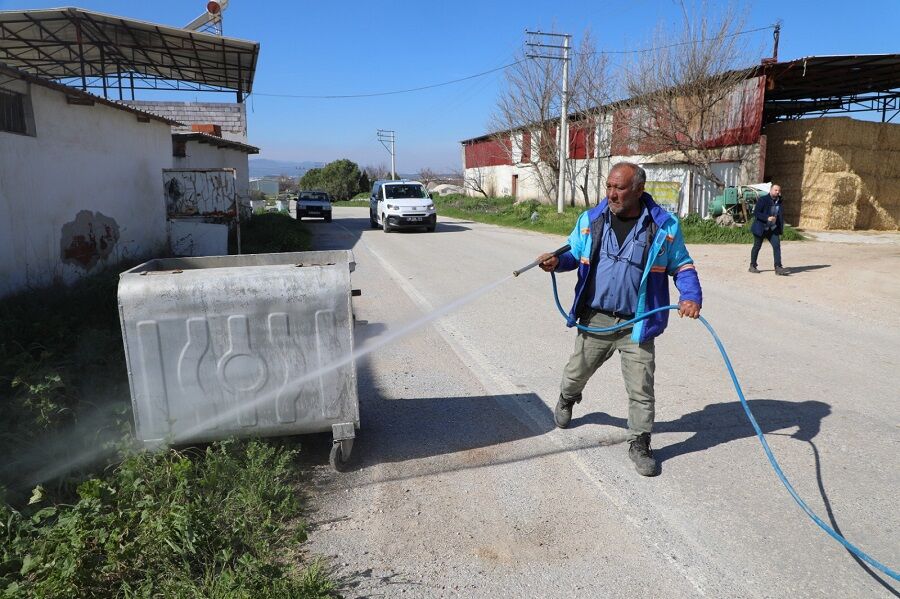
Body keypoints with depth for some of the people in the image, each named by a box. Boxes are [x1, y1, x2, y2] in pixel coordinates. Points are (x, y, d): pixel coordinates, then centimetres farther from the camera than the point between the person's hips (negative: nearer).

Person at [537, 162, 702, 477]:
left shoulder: (664, 226, -4)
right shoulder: (590, 220, 0)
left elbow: (681, 265, 5)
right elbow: (573, 253, 9)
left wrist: (692, 296, -12)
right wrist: (556, 261, -14)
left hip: (637, 326, -2)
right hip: (595, 320, 2)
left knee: (641, 390, 3)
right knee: (576, 373, 19)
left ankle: (639, 444, 23)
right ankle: (567, 399, 53)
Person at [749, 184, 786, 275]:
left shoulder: (779, 201, 7)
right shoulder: (763, 200, -12)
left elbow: (780, 215, 19)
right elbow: (756, 213, -17)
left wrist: (780, 228, 13)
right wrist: (767, 218, -29)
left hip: (773, 229, 5)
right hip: (761, 228, -5)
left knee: (777, 246, -8)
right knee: (757, 247, 7)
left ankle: (778, 267, -9)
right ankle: (752, 266, 21)